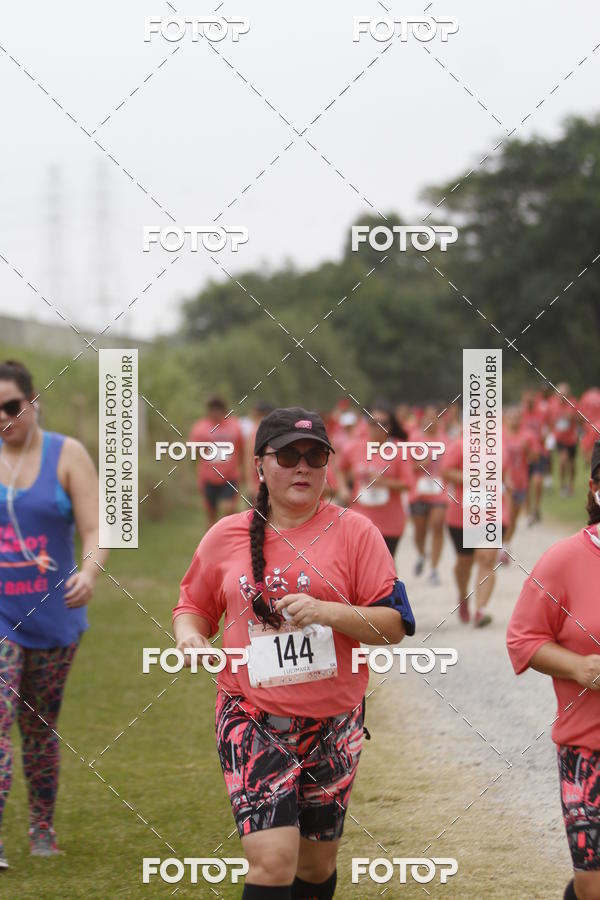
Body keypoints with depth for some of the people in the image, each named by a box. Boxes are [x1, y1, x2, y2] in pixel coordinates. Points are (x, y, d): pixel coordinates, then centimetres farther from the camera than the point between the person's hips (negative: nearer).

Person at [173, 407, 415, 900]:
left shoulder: (355, 532, 0)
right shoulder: (225, 536, 6)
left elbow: (394, 624, -4)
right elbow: (195, 605, 19)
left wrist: (325, 611, -20)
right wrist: (189, 633, -4)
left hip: (332, 727, 1)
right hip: (253, 723, -1)